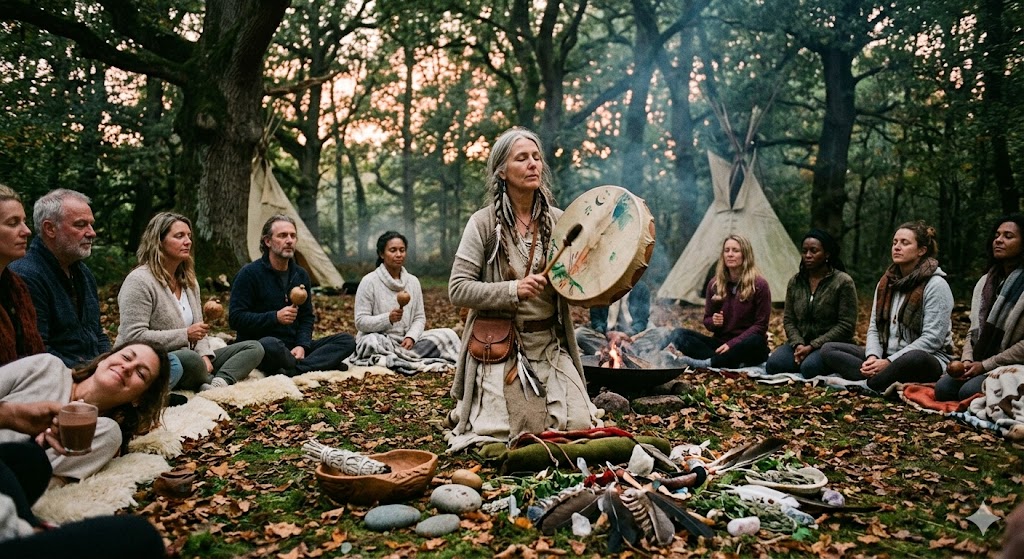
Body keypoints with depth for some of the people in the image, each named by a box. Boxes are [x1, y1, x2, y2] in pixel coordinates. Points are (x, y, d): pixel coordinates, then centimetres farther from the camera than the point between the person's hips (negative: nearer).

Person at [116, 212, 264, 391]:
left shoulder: (189, 280, 15)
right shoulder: (139, 281, -12)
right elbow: (133, 337, -20)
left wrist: (204, 355, -5)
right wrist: (185, 335, -20)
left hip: (187, 360, 9)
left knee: (254, 348, -2)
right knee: (188, 358, -42)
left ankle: (218, 383, -29)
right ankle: (216, 383, -11)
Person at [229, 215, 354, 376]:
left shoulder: (301, 275, 12)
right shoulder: (249, 273, -6)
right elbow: (235, 318, -11)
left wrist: (302, 345, -6)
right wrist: (275, 317, -22)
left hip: (293, 348, 6)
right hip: (259, 349, -6)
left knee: (347, 341, -11)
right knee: (270, 345, -42)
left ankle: (293, 369, -29)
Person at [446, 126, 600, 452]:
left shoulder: (558, 220, 2)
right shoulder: (484, 223, -9)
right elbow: (457, 290, -12)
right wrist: (512, 291, -23)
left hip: (551, 346, 4)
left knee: (578, 426, -4)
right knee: (507, 435, -7)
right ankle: (466, 411, 28)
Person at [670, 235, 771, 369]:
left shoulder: (759, 285, -7)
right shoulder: (714, 284, 4)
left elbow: (760, 325, -9)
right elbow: (707, 320, 11)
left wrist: (732, 344, -20)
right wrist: (713, 322, -15)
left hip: (745, 347, -4)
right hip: (720, 343, 4)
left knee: (755, 341, -40)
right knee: (678, 334, -19)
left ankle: (707, 363, -31)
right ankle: (735, 363, -32)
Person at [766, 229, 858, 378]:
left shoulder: (843, 282, -6)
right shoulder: (795, 282, 10)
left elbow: (846, 326, -11)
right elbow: (788, 320, 9)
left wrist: (812, 346, -16)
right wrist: (798, 344, -11)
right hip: (800, 343, 4)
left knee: (809, 368, -35)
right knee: (773, 365, -25)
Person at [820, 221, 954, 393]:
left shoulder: (936, 285, -9)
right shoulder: (886, 283, 12)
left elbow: (932, 339, -17)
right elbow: (874, 328, 10)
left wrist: (889, 362, -23)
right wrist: (873, 357, -12)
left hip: (925, 360, -7)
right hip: (886, 356, 7)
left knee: (915, 359, -43)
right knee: (829, 349, -10)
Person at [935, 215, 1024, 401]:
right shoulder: (985, 282, 14)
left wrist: (985, 365, -16)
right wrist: (967, 361, -4)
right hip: (979, 364, 6)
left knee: (969, 391, -28)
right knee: (943, 388, -19)